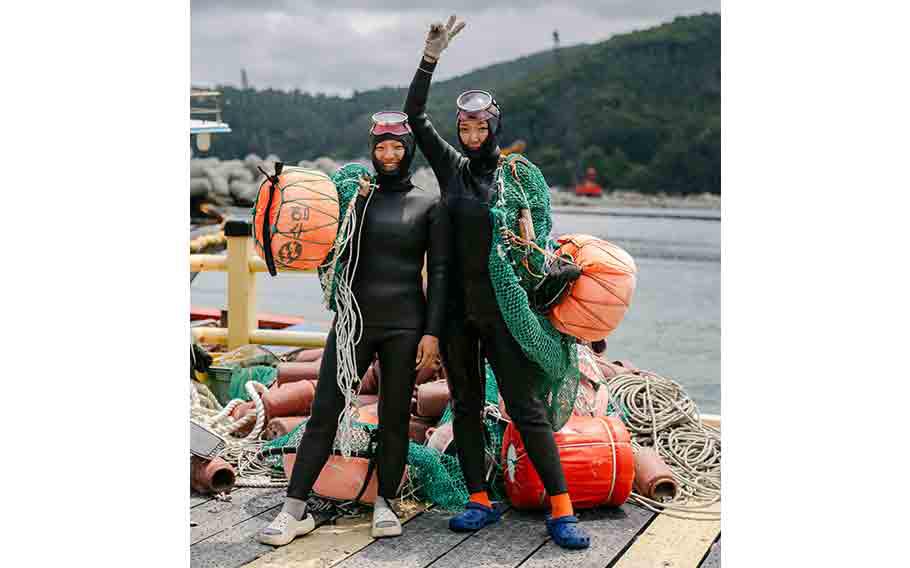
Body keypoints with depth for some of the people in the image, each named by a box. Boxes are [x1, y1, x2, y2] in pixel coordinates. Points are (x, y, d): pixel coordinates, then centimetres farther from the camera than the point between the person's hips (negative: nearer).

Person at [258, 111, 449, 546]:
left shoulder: (428, 205, 6)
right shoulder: (355, 193, 10)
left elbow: (438, 273, 3)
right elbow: (341, 255, 1)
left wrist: (432, 332, -5)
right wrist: (357, 204, -12)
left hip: (405, 327, -1)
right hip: (353, 321, 1)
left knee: (395, 418, 5)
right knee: (324, 413, -4)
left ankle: (384, 504, 18)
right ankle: (294, 510, -2)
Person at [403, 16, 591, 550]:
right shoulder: (452, 166, 7)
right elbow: (415, 114, 3)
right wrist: (431, 57, -4)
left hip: (502, 308, -4)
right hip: (458, 309, 4)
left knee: (526, 407, -6)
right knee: (466, 406, 9)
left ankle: (561, 510, -4)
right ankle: (481, 502, 18)